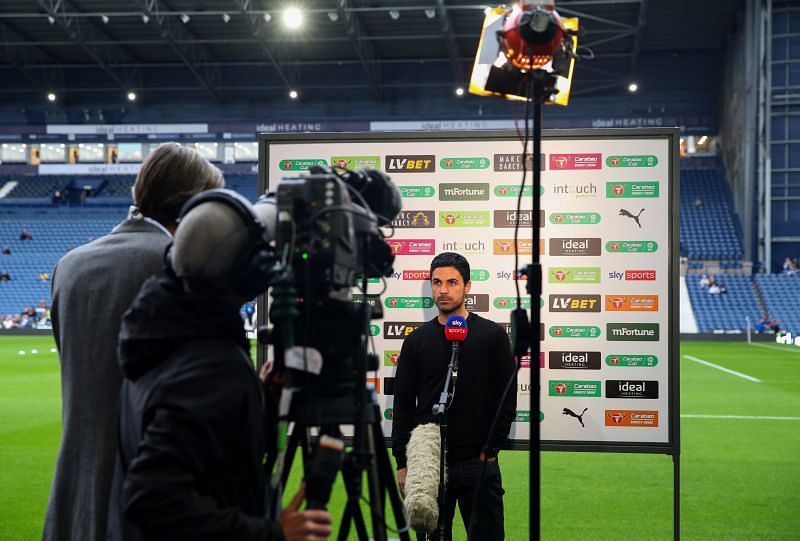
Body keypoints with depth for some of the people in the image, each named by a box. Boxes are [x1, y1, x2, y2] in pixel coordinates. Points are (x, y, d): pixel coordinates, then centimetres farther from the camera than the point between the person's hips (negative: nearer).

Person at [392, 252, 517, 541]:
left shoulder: (492, 335, 1)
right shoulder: (417, 340, 6)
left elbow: (507, 399, 0)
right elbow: (403, 405, 6)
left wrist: (490, 450, -6)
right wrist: (402, 462, 1)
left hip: (479, 464, -2)